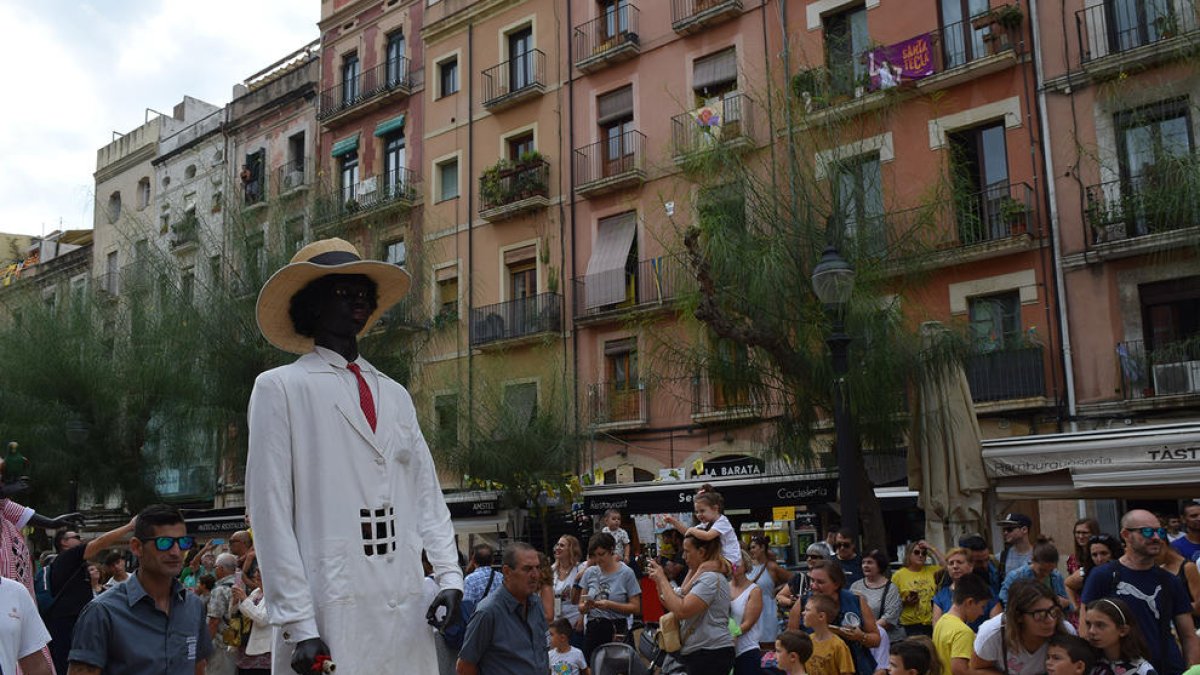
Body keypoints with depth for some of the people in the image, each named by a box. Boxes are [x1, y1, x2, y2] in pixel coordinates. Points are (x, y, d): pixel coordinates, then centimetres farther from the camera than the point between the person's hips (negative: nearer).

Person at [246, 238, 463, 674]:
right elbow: (271, 512, -6)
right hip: (329, 609, -4)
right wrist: (298, 625, -11)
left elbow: (427, 496, 14)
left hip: (407, 607, 5)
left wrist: (449, 577, 1)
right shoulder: (281, 388, 0)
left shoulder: (395, 395, 16)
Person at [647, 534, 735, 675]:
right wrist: (659, 580, 6)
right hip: (694, 653, 9)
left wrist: (662, 579, -15)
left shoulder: (711, 578, -16)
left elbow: (681, 611, -24)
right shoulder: (698, 576, 16)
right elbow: (672, 605, 18)